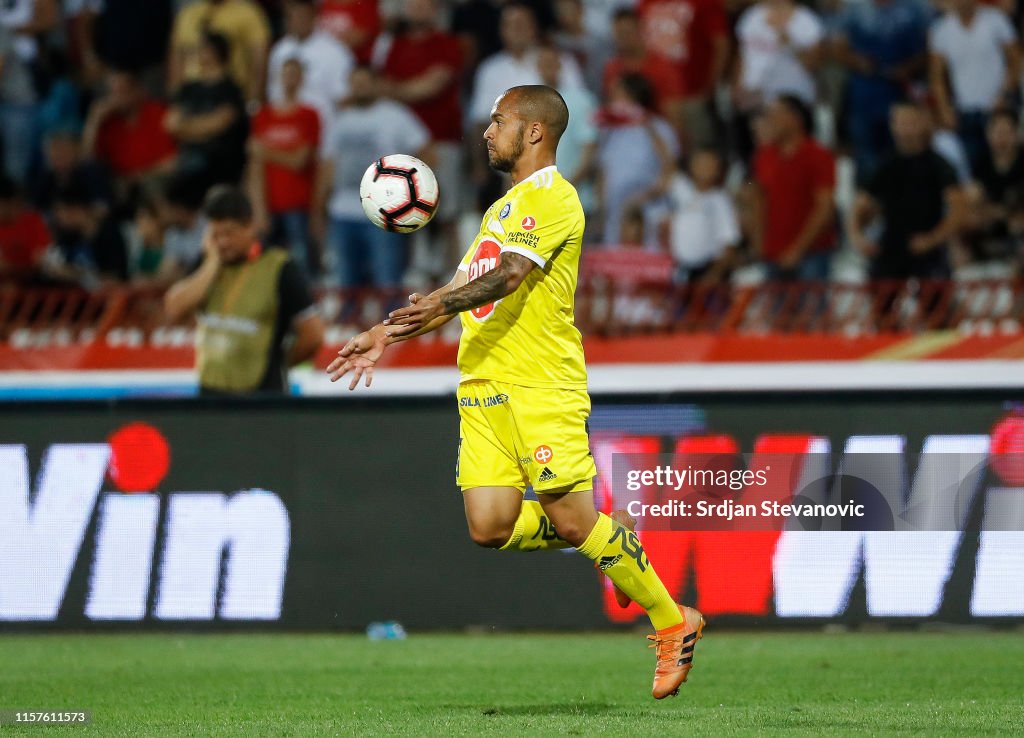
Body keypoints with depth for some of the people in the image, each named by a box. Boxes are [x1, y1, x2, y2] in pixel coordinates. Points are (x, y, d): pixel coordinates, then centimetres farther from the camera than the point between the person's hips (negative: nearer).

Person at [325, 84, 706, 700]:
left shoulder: (553, 198, -6)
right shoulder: (504, 206, 24)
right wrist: (388, 336, 25)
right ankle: (606, 535, 19)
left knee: (572, 521, -10)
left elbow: (508, 275, -21)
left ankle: (674, 624, 6)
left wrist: (438, 304, -36)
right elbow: (466, 287, 29)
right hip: (484, 388, 8)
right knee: (490, 528, -5)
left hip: (542, 386, -8)